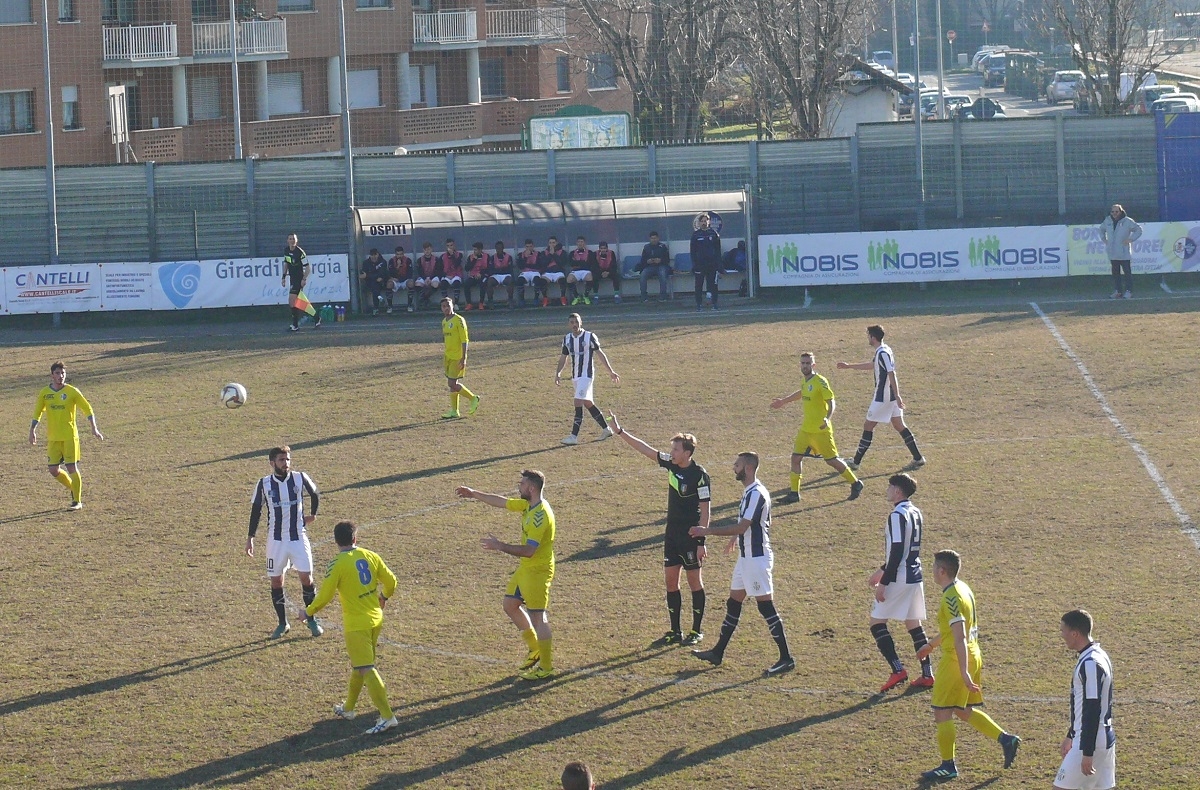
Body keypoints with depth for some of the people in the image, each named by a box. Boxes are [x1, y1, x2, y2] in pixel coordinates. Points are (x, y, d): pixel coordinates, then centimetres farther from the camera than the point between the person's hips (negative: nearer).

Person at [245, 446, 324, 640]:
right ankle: (282, 623, 15)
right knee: (276, 581, 3)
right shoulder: (264, 484, -5)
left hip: (299, 537, 0)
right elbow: (256, 511, 2)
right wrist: (250, 538, 1)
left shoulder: (300, 478, -4)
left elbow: (315, 494, 16)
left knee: (306, 577, -4)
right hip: (276, 540, 0)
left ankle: (312, 620, 11)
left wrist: (313, 515, 14)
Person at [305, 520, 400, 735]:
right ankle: (348, 708, 35)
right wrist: (384, 597, 28)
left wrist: (309, 612, 4)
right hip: (375, 619, 7)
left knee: (366, 670, -7)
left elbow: (325, 596, -14)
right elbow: (390, 580, 6)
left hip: (356, 624, -7)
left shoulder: (337, 564, -15)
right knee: (358, 665, 22)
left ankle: (387, 716, -12)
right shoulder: (370, 557, 1)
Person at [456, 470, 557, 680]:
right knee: (511, 606, 20)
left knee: (538, 617, -4)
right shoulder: (528, 505, 5)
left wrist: (500, 546, -27)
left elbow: (529, 550, -30)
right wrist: (474, 494, 23)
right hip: (525, 568, 10)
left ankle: (546, 667, 4)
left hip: (538, 571, -10)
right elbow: (502, 502, 20)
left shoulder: (541, 515, -25)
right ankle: (535, 650, 32)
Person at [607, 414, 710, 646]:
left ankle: (696, 631, 12)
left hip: (691, 538, -7)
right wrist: (620, 432, 4)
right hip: (672, 535, 7)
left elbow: (705, 510, -16)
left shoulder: (699, 475, -17)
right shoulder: (671, 464, 2)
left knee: (694, 581, 2)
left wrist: (701, 542, -18)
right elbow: (645, 449, 7)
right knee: (671, 580, 8)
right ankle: (675, 631, 16)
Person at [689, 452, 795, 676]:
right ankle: (718, 653, 24)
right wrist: (736, 536, 26)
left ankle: (786, 659, -5)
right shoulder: (750, 491, 11)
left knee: (766, 607, -8)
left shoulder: (756, 494, -21)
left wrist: (707, 531, -22)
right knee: (733, 603, 15)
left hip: (757, 558, -11)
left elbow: (741, 527, -25)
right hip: (747, 556, 11)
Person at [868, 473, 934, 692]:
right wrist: (882, 571, 27)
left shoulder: (897, 516, -16)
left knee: (877, 622, 0)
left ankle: (898, 669, -9)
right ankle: (927, 674, 12)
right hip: (915, 577, 9)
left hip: (899, 579, -9)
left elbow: (896, 553, -21)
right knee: (914, 624, 13)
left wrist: (884, 583, -18)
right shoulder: (915, 513, 12)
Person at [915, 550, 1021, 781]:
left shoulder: (951, 598, -21)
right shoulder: (963, 589, 10)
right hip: (973, 657, 10)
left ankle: (948, 766, 5)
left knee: (942, 713, 0)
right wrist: (931, 645, 35)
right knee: (964, 711, 19)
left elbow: (960, 638, -26)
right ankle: (1006, 739, 15)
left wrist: (964, 672, -29)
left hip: (956, 660, -10)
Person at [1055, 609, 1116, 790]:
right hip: (1105, 739, 10)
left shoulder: (1090, 664, -20)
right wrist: (1071, 736, 27)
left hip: (1091, 742, -10)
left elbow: (1092, 711, -22)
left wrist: (1087, 753, -22)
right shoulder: (1099, 656, 12)